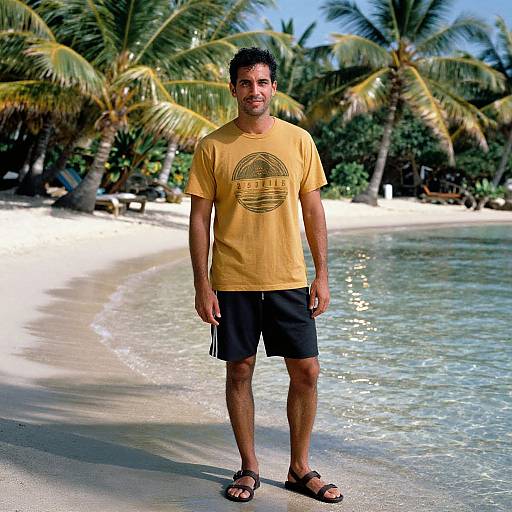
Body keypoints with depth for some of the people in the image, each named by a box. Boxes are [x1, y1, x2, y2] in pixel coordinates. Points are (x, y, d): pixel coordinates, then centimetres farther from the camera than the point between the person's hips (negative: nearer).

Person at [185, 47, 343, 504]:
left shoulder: (299, 140, 3)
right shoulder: (213, 147, -1)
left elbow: (314, 211, 6)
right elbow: (200, 218, 0)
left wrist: (322, 276, 2)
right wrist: (202, 285, -5)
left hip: (289, 279, 1)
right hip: (232, 282, -1)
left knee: (306, 372, 2)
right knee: (240, 371, 6)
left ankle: (300, 468, 19)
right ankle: (249, 467, 23)